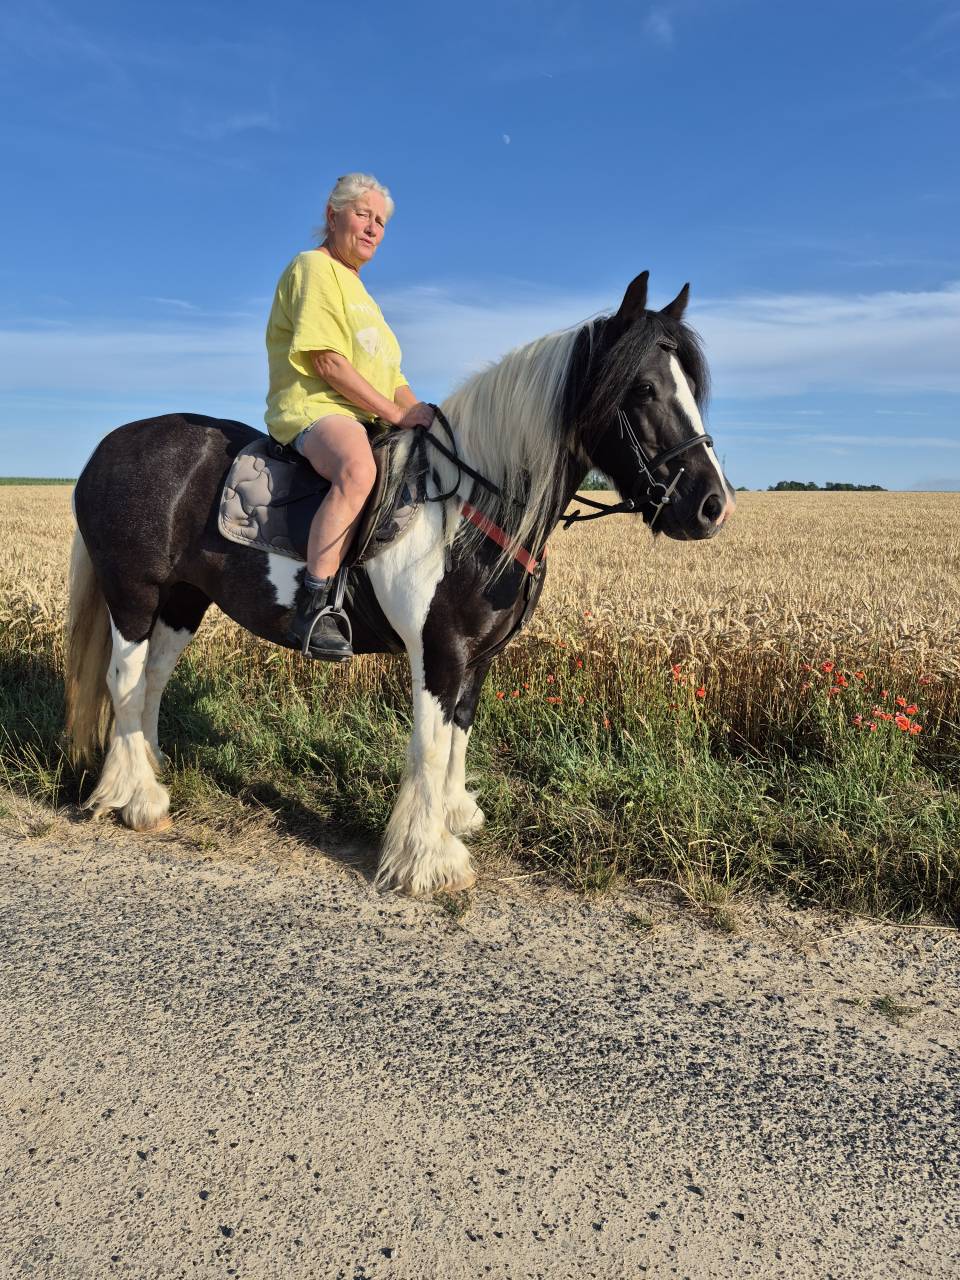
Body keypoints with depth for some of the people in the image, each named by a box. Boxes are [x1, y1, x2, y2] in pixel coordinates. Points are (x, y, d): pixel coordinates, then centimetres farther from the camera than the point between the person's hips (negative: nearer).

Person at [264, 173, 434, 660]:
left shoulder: (356, 289, 29)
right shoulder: (313, 268, -1)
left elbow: (389, 374, 25)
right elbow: (327, 363, -14)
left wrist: (421, 413, 6)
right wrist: (395, 412, -16)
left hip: (368, 419, 10)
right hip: (312, 408, -10)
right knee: (357, 470, -41)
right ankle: (313, 609, -42)